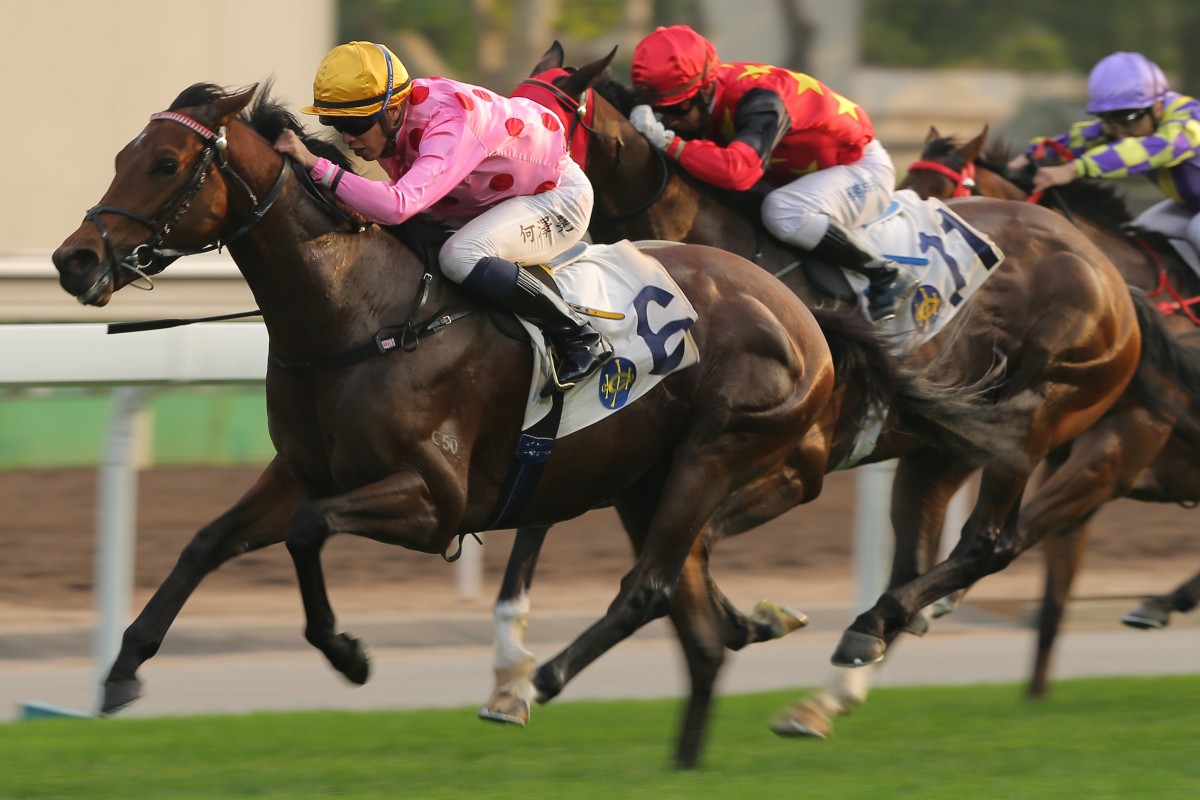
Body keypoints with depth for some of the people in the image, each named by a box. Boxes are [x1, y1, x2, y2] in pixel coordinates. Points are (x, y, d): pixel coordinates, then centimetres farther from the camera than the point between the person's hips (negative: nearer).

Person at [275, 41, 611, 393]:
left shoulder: (450, 123, -37)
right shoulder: (385, 124, -11)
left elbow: (399, 205, -51)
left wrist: (316, 166, -53)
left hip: (559, 196, -9)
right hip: (488, 202, 9)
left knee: (460, 255, -34)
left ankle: (580, 338, -20)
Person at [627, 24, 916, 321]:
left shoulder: (759, 101, -37)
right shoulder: (697, 97, -13)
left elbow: (737, 171, -53)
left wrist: (671, 144, -50)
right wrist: (648, 127, -32)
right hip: (797, 172, 9)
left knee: (783, 211, -37)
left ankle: (886, 276, -18)